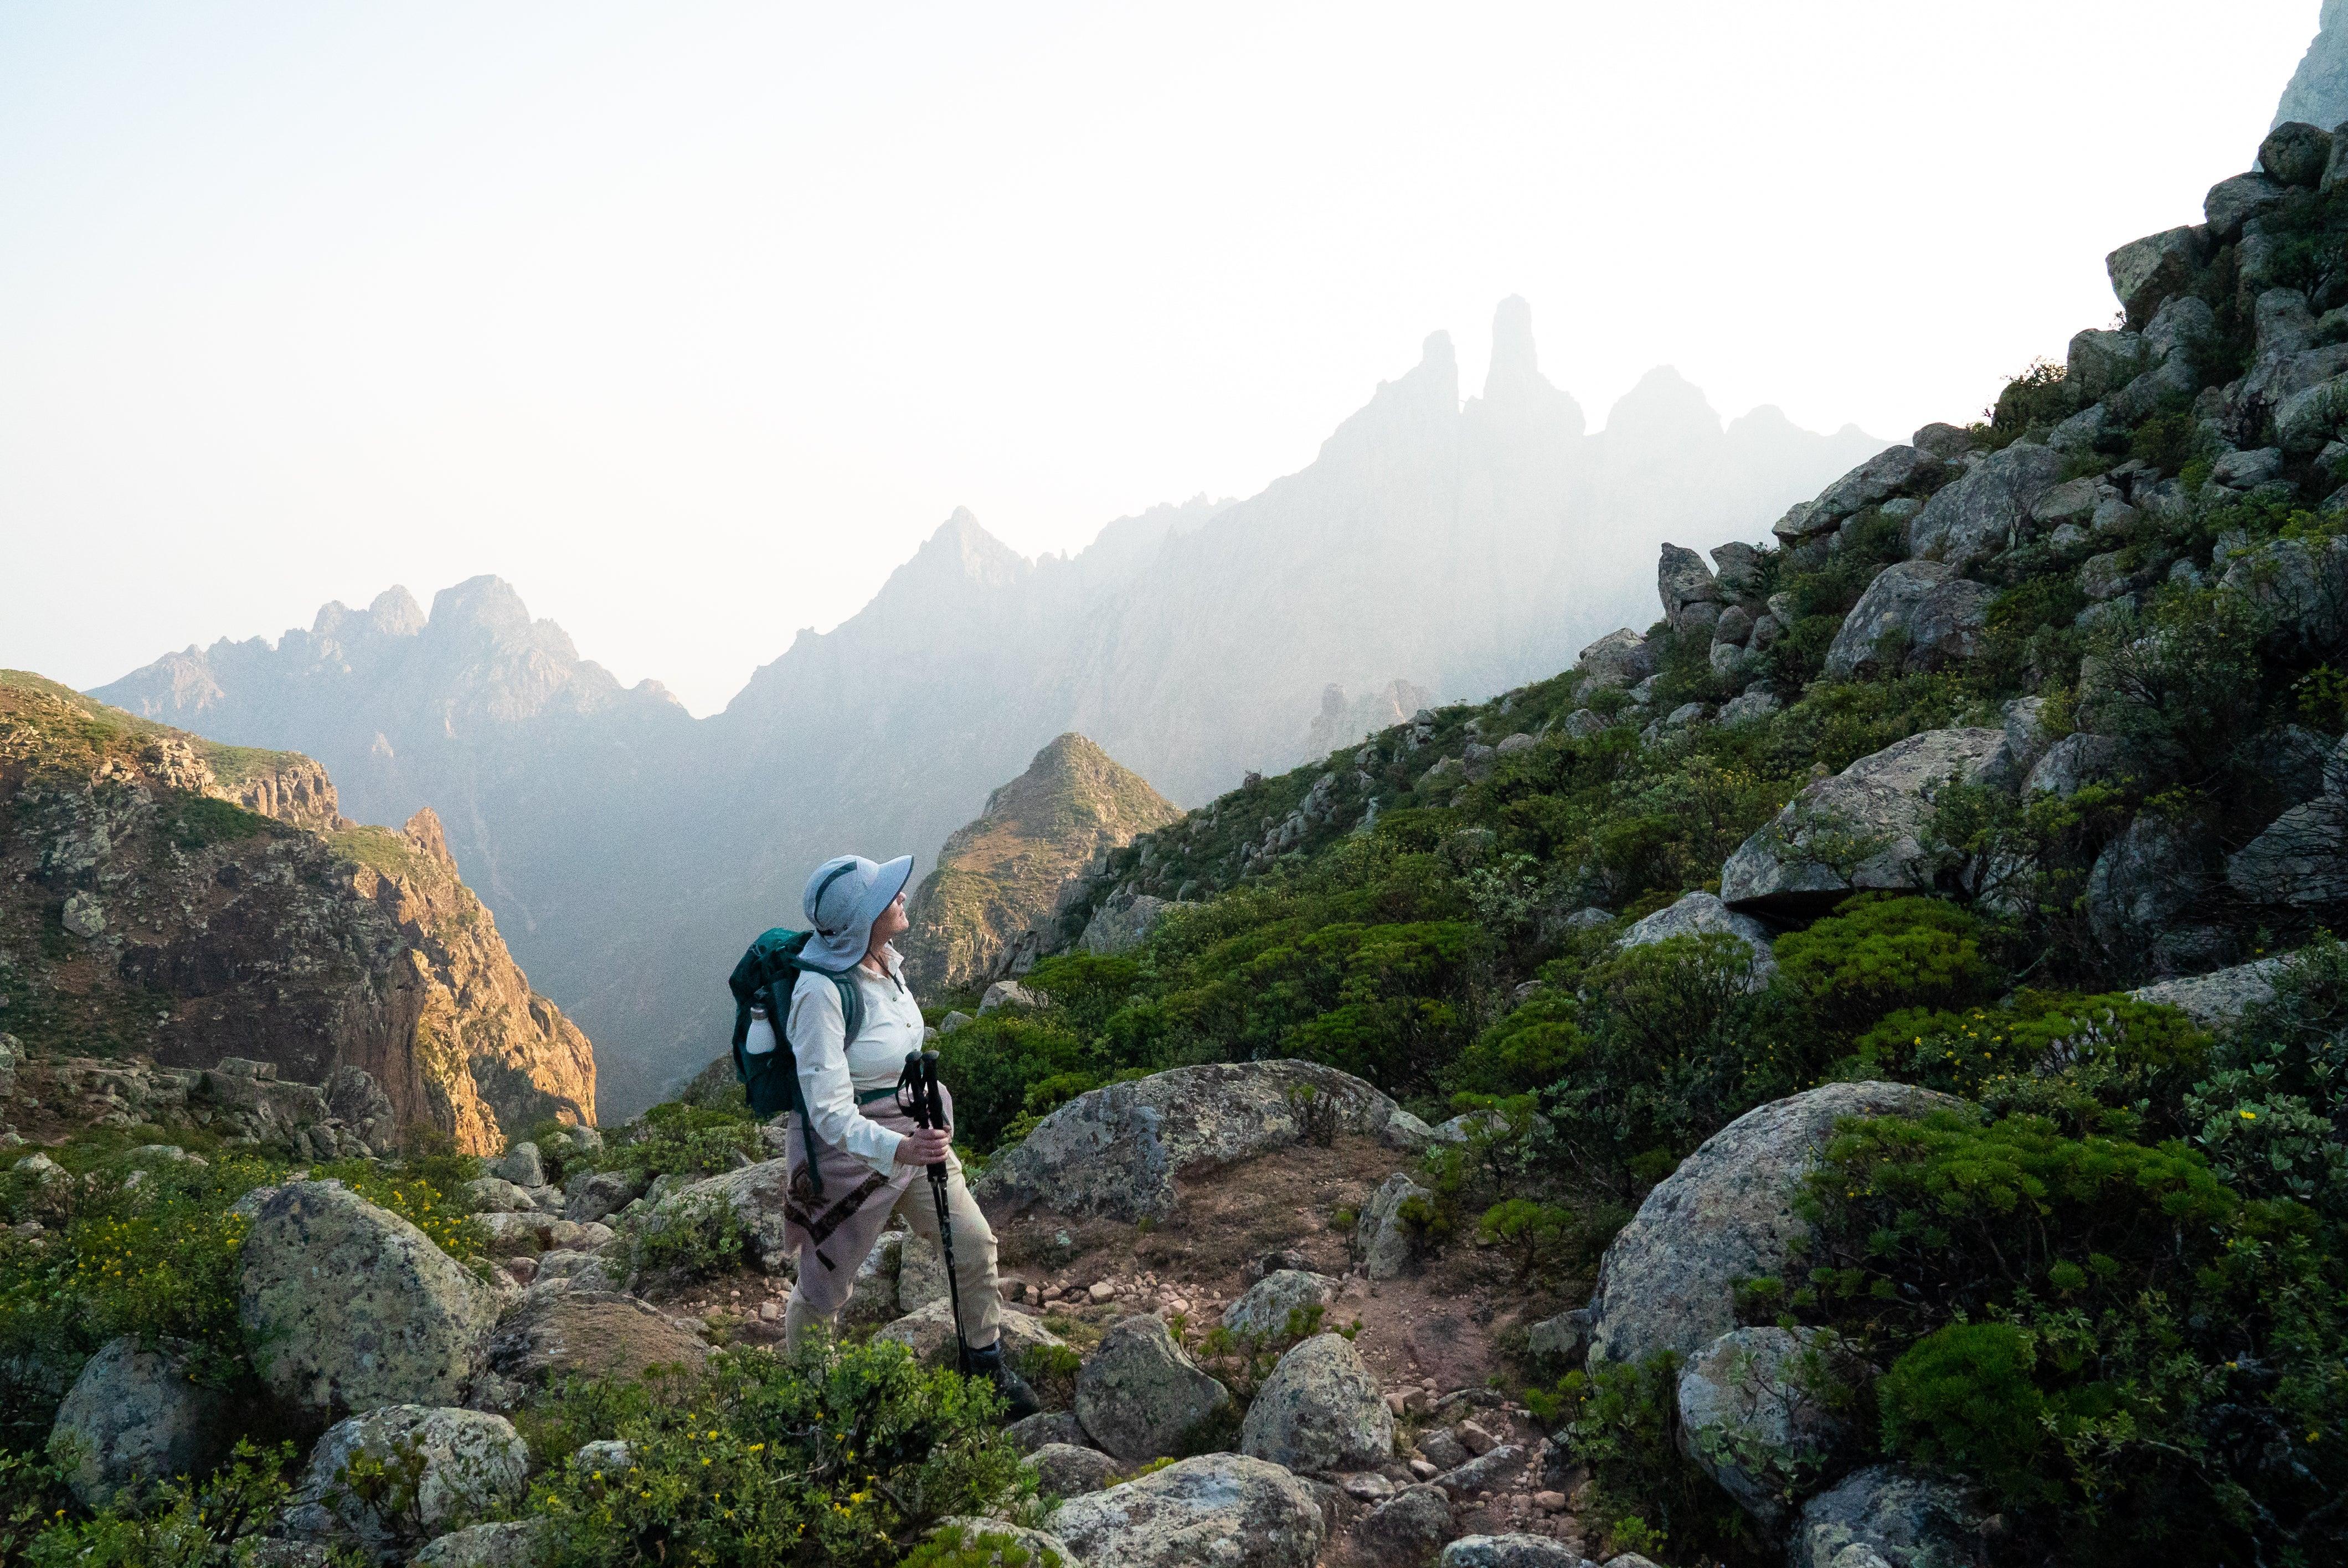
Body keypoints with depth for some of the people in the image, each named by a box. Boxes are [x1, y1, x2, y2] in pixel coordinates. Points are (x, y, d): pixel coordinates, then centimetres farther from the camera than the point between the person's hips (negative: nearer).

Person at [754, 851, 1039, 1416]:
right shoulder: (821, 991, -30)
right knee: (825, 1290, 13)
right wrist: (898, 1150, -45)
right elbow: (830, 1112, -31)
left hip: (911, 1132, 7)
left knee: (974, 1243, 6)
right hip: (848, 1151, -7)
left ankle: (987, 1367, 28)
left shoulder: (886, 961, -5)